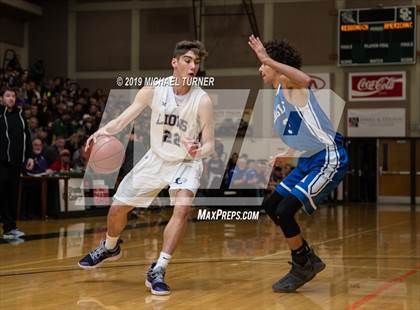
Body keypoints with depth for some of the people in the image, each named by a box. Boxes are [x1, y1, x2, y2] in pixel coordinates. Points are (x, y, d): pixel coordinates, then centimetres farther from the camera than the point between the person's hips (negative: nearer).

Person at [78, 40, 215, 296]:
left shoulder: (202, 100, -22)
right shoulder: (154, 90, -16)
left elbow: (210, 144, -20)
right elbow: (123, 120, -16)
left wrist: (198, 151, -43)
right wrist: (104, 130, -37)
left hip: (186, 162, -3)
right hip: (156, 158, 3)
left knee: (183, 208, -29)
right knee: (118, 207, 7)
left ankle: (158, 271, -20)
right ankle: (110, 248, 40)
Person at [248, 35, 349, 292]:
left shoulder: (289, 83, -10)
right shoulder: (279, 97, 17)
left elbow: (305, 80, -38)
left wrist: (268, 59, -36)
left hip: (328, 159, -11)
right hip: (308, 160, 11)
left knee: (285, 211, -15)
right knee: (271, 206, 14)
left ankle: (302, 268, 5)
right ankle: (309, 260, 25)